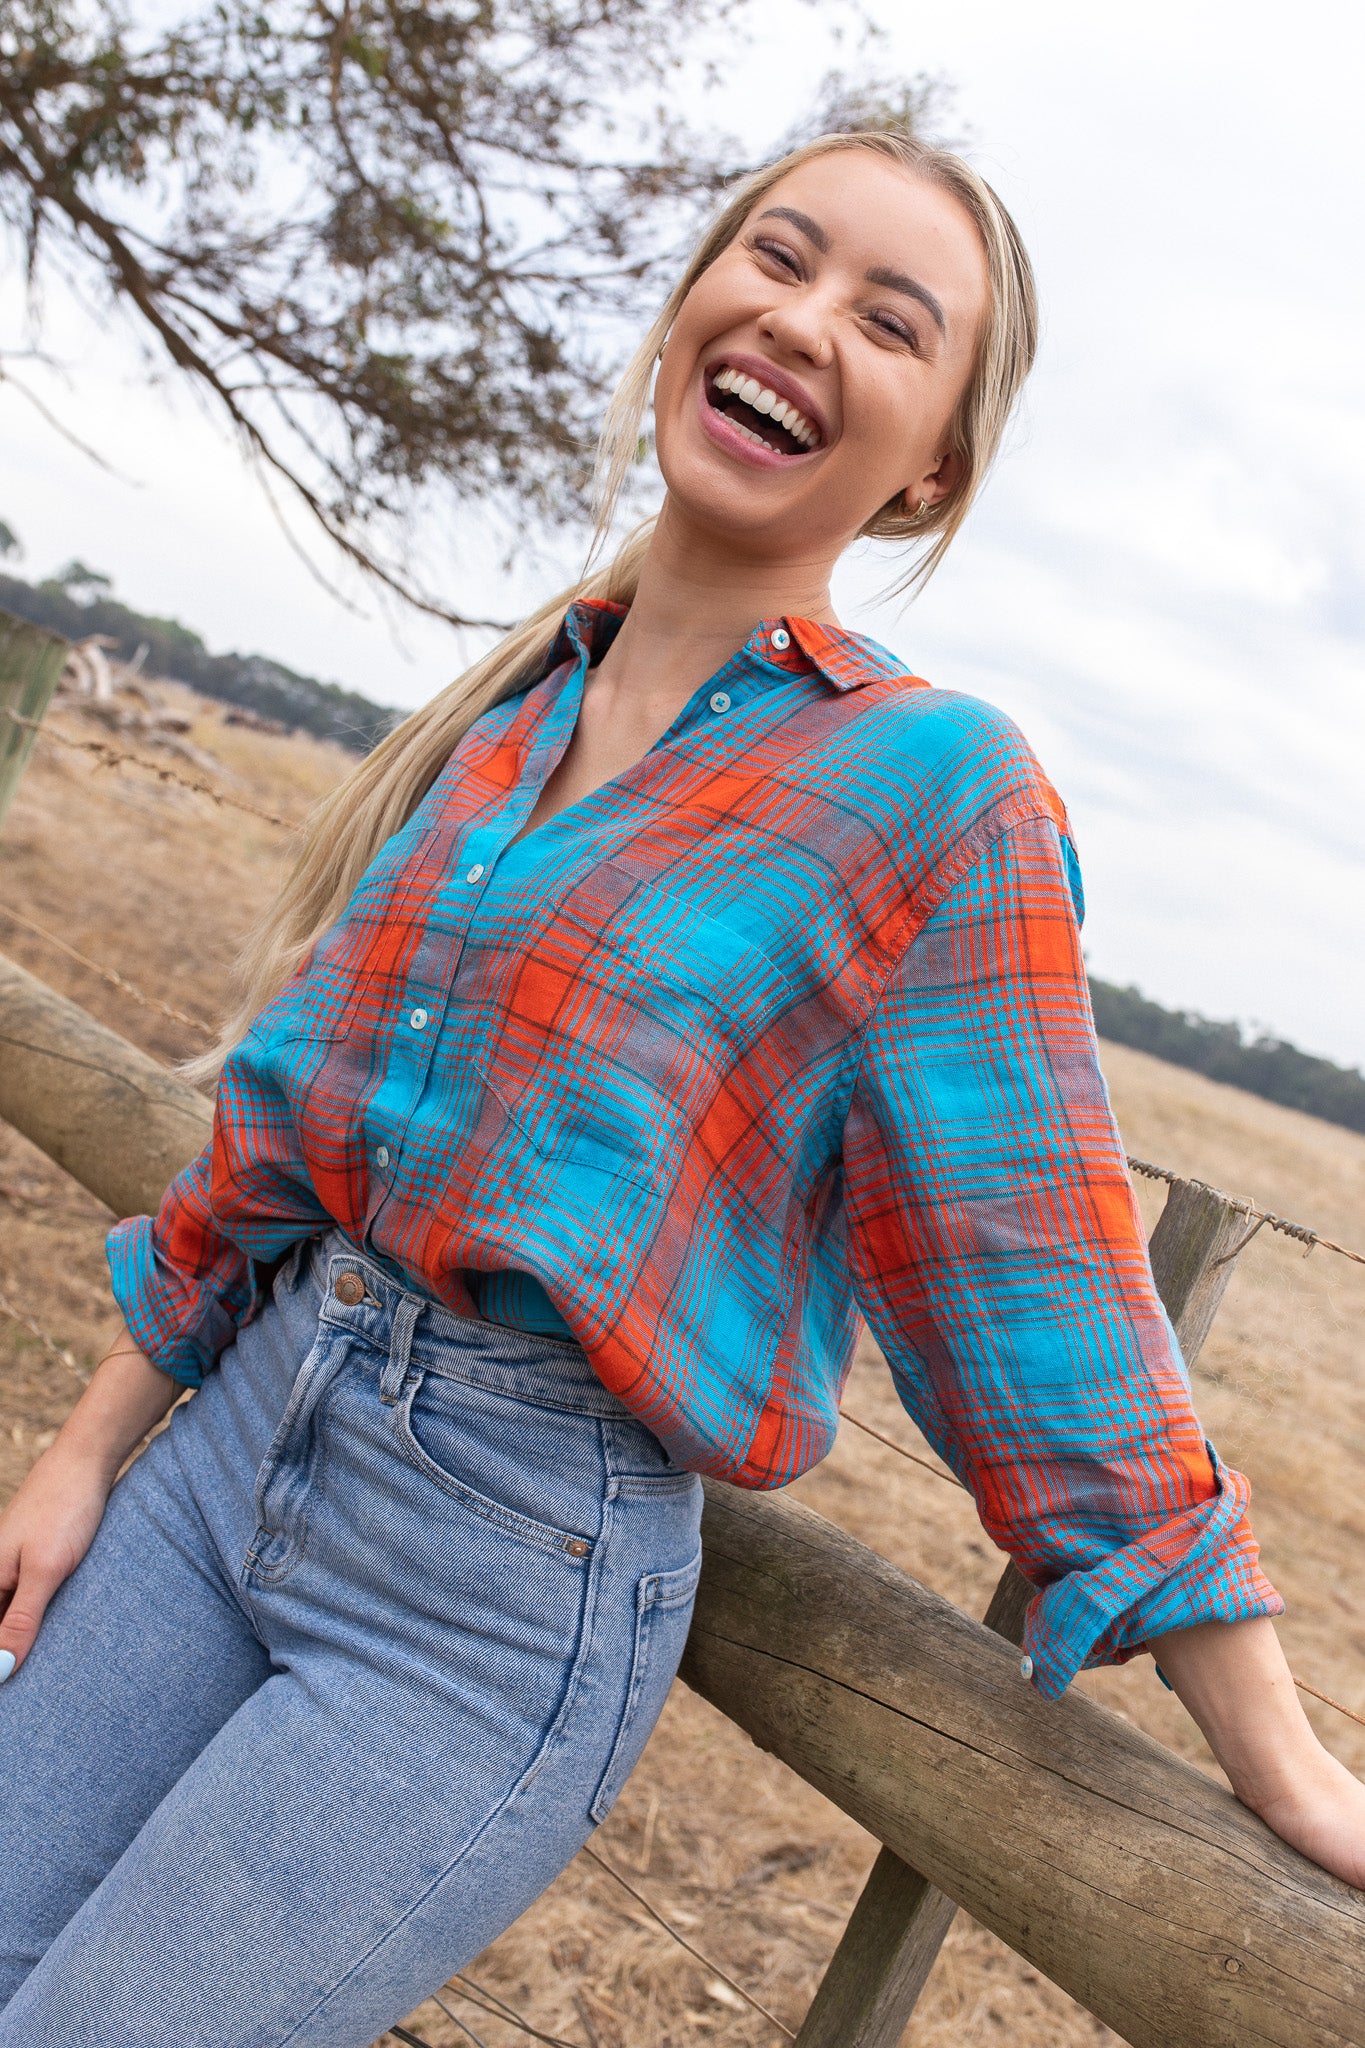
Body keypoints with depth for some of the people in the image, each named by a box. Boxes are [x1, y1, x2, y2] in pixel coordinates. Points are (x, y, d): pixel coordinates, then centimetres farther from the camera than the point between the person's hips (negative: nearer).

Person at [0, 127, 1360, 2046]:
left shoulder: (934, 784, -12)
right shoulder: (510, 699, 5)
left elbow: (1039, 1295, -9)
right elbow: (287, 1093, 12)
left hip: (514, 1587, -5)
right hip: (244, 1428, 6)